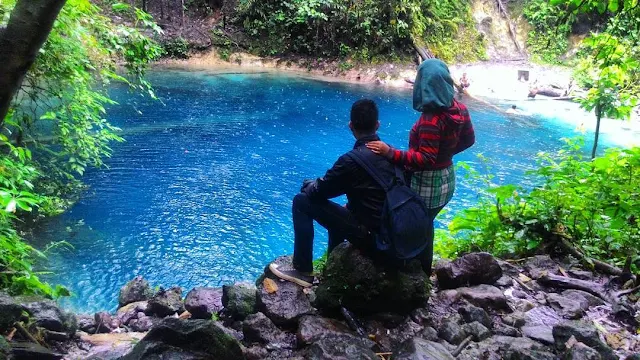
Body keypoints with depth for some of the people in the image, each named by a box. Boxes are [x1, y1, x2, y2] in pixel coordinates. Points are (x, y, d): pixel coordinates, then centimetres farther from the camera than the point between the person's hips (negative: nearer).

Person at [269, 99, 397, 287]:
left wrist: (308, 184, 15)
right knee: (341, 210, 34)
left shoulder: (352, 160, -19)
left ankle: (302, 270, 8)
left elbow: (318, 191, -8)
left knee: (302, 201, 1)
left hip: (369, 234, -8)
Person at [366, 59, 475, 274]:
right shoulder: (458, 109, -3)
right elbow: (468, 140, 10)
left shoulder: (431, 119, -28)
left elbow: (426, 159, -29)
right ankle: (423, 272, 43)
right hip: (445, 180, 9)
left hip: (426, 184, -9)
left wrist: (390, 153, -34)